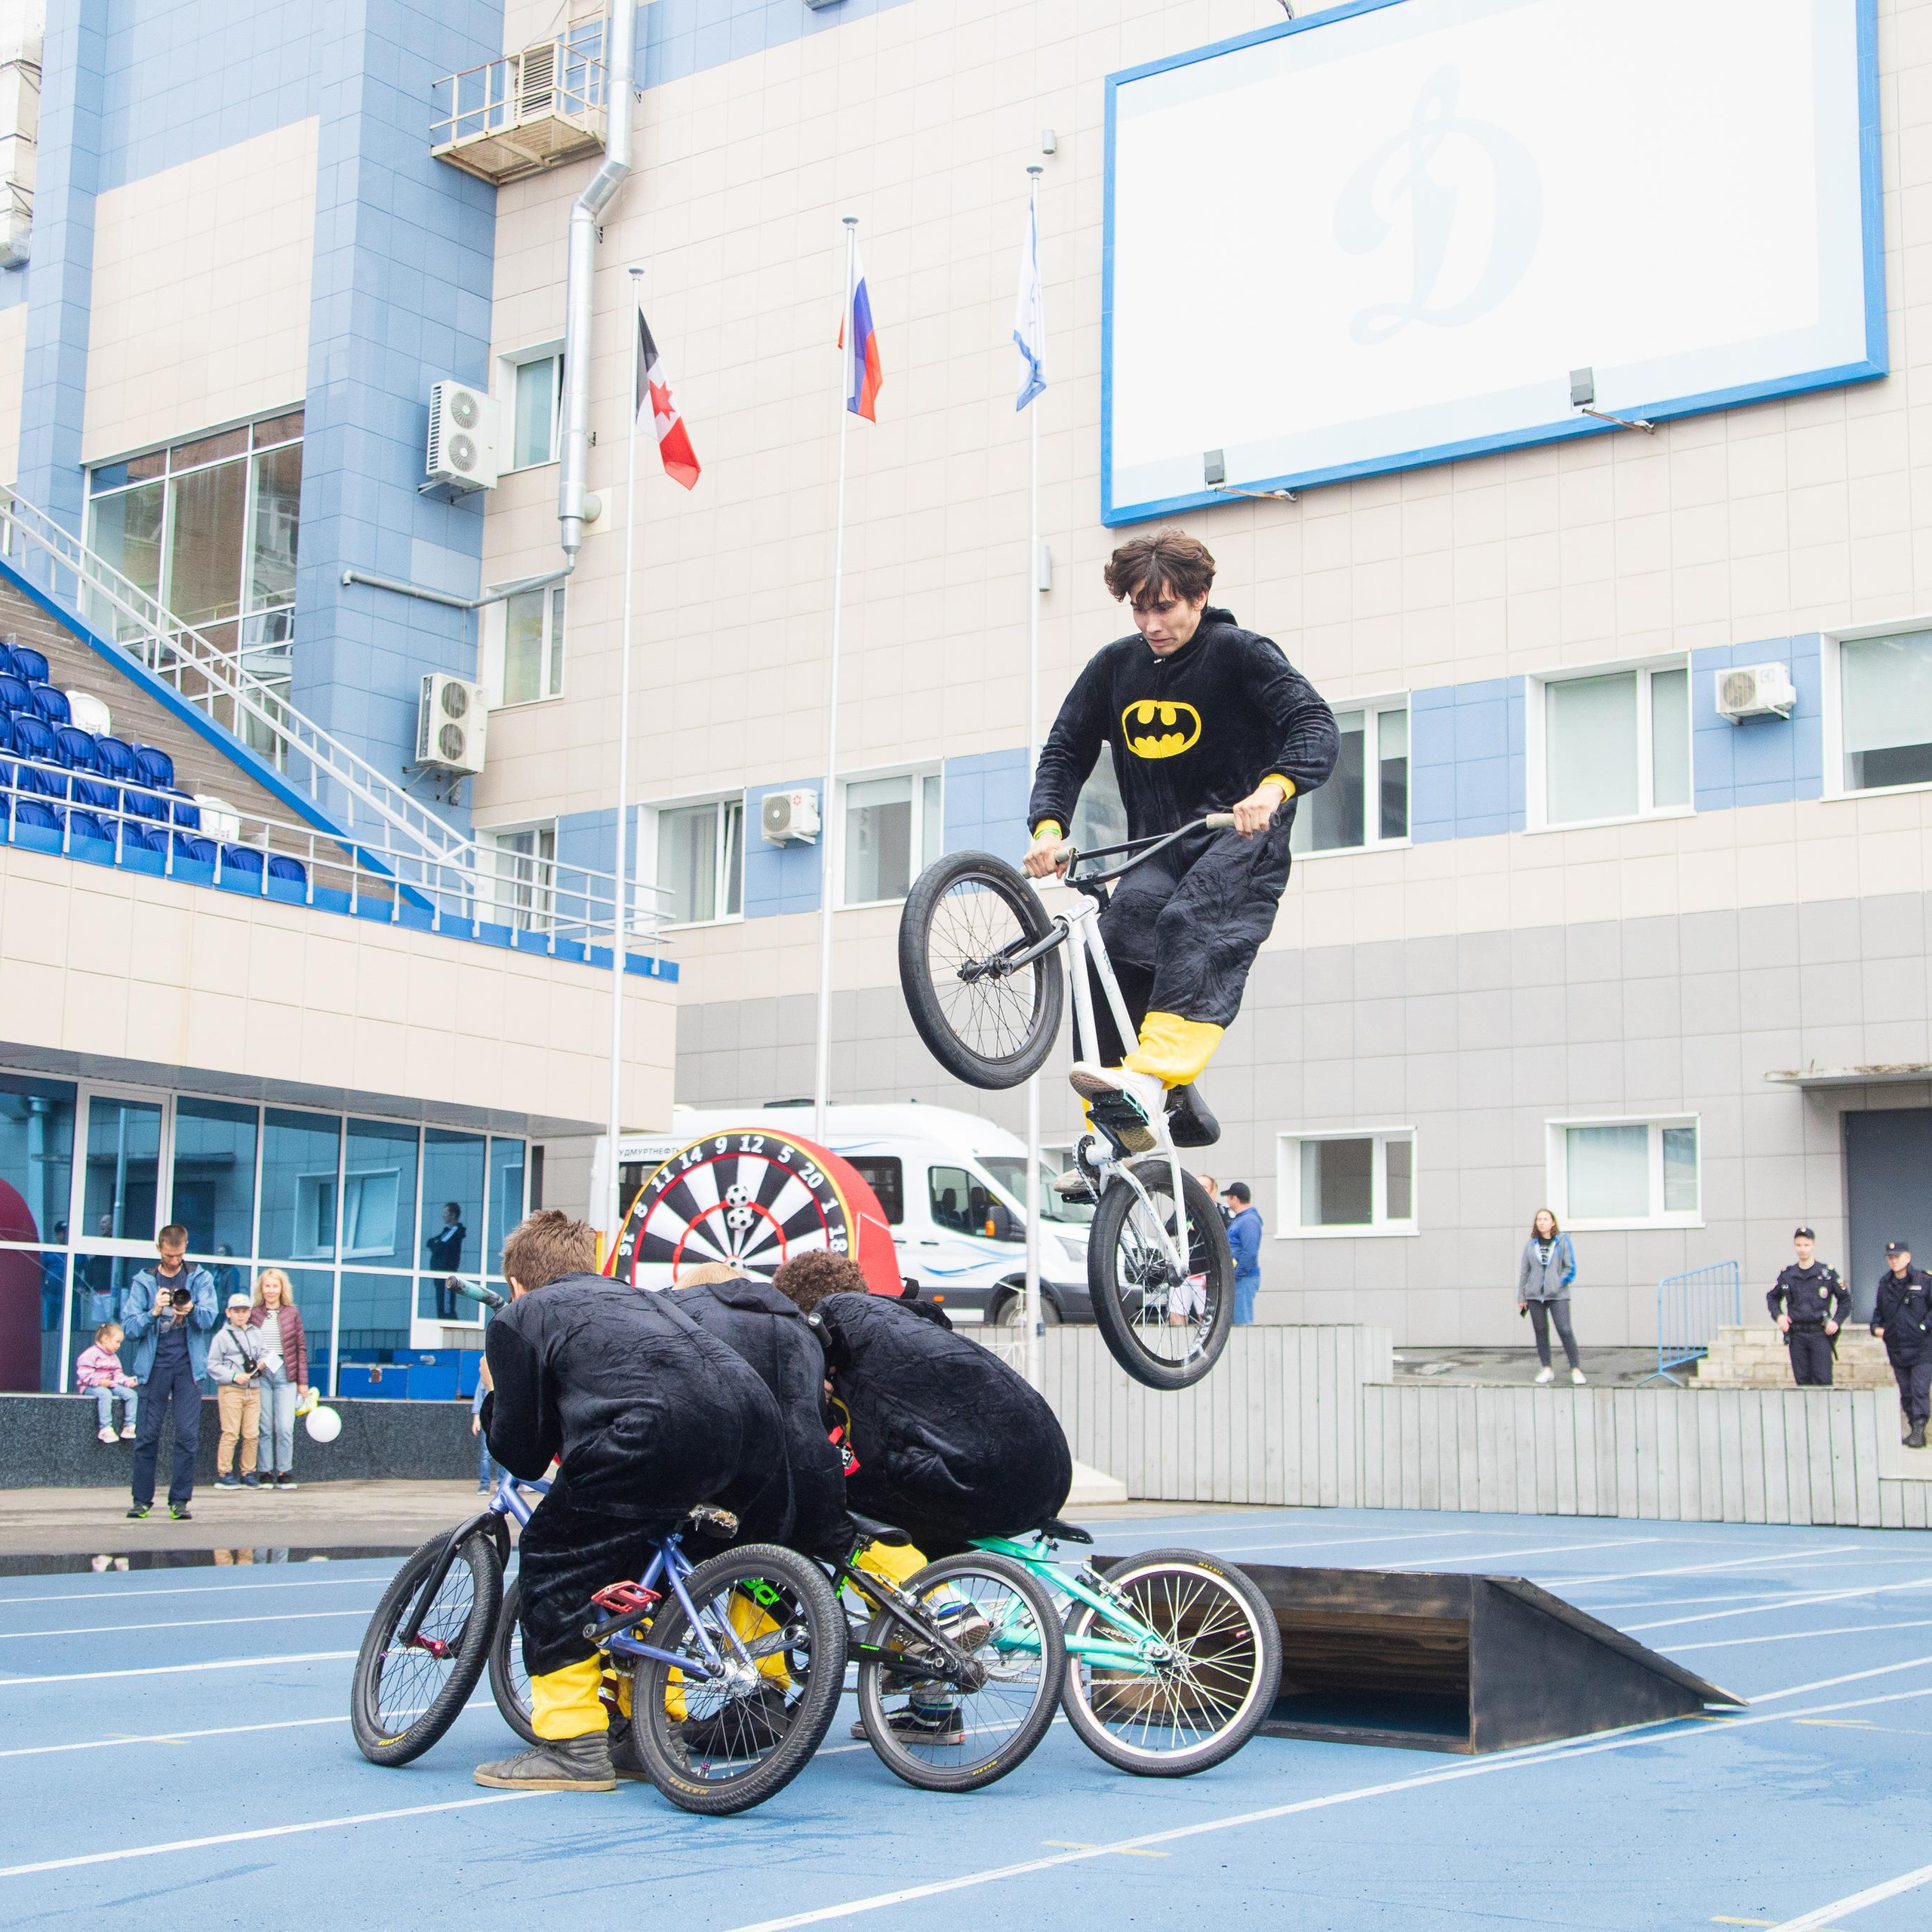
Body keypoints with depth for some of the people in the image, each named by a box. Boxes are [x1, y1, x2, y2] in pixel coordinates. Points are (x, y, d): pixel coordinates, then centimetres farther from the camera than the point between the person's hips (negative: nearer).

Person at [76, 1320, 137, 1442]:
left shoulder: (114, 1357, 19)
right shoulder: (91, 1354, -11)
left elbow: (118, 1374, 19)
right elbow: (84, 1374, -18)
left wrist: (127, 1381, -1)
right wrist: (99, 1382, -27)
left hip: (110, 1384, 8)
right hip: (91, 1387, -8)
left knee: (132, 1394, -11)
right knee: (105, 1394, -40)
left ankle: (129, 1427, -10)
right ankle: (105, 1429, -38)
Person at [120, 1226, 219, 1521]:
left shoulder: (200, 1279, 8)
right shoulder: (143, 1282, 7)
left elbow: (210, 1319, -4)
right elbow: (129, 1328, -1)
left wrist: (192, 1311, -25)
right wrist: (153, 1313, -18)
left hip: (188, 1366, 0)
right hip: (155, 1366, 0)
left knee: (188, 1435, -4)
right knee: (147, 1434, -1)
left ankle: (180, 1500, 1)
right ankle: (142, 1499, 7)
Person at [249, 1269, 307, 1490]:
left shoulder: (292, 1314, 6)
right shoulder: (253, 1314, 6)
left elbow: (301, 1348, 7)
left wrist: (303, 1381, 4)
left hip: (285, 1375, 0)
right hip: (260, 1376, 0)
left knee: (285, 1427, -6)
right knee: (264, 1427, 0)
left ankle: (285, 1472, 2)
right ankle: (264, 1472, 7)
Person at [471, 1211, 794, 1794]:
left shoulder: (519, 1318, 22)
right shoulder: (641, 1297, 39)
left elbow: (523, 1456, 21)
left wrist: (493, 1403, 39)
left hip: (658, 1429, -6)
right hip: (753, 1412, 7)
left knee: (551, 1558, 12)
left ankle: (574, 1746, 10)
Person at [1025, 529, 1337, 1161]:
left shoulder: (1241, 652, -5)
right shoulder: (1114, 666, 9)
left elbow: (1315, 724, -17)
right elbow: (1065, 750, 10)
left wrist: (1273, 788, -38)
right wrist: (1048, 826, -10)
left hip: (1243, 838, -5)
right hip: (1158, 847, 5)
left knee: (1191, 924, -33)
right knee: (1117, 942, -19)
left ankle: (1152, 1077, -51)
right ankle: (1122, 1129, -12)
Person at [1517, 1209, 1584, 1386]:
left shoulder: (1563, 1240, 3)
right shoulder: (1531, 1244, 10)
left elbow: (1570, 1268, 1)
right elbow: (1524, 1271, 13)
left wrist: (1558, 1284, -10)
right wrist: (1521, 1297, 11)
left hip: (1558, 1295, -3)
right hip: (1535, 1295, 3)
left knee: (1565, 1330, -10)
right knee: (1541, 1332, 6)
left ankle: (1575, 1369, -5)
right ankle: (1547, 1370, 13)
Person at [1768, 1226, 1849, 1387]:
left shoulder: (1828, 1273, 1)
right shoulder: (1787, 1275, 7)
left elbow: (1845, 1299, 9)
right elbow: (1772, 1297, 21)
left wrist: (1836, 1321, -3)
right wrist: (1778, 1316, 3)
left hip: (1820, 1333, -2)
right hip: (1796, 1336, 2)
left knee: (1822, 1379, -9)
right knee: (1802, 1379, 3)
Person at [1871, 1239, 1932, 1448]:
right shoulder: (1885, 1283, 9)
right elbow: (1879, 1309, 20)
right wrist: (1876, 1326, 3)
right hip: (1896, 1348, 5)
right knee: (1906, 1392, 10)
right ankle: (1914, 1429, 17)